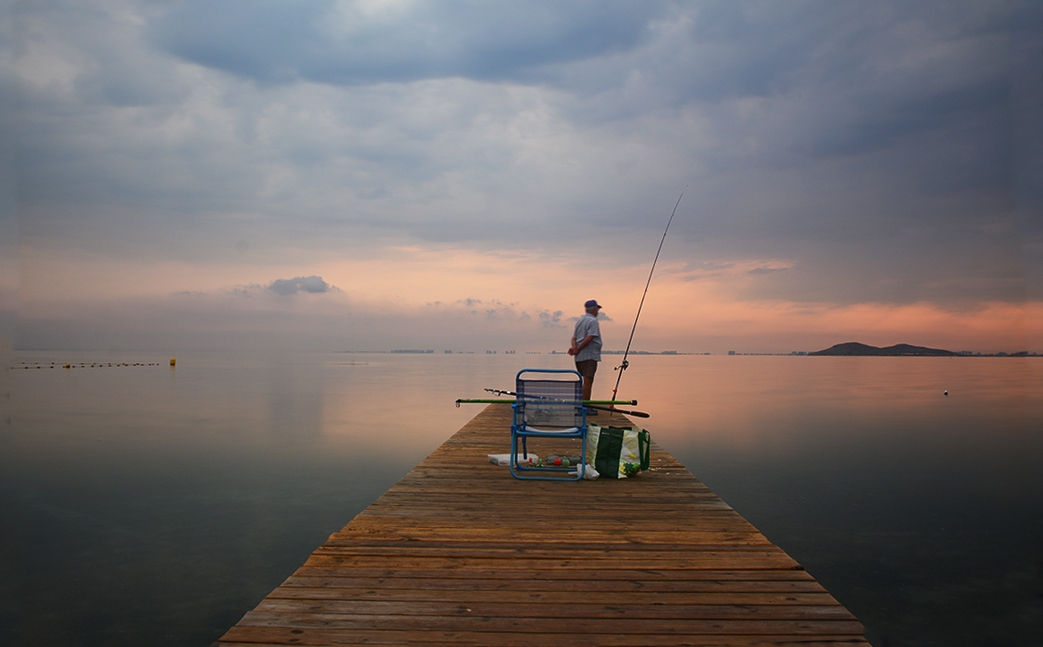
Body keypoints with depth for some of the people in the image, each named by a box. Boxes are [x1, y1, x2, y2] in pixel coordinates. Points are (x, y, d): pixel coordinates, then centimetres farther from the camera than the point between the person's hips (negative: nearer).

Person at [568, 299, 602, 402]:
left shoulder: (579, 321, 19)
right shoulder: (593, 321, -8)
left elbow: (574, 337, 13)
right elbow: (589, 338, -17)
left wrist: (574, 347, -4)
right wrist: (577, 350, -12)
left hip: (579, 357, 9)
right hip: (590, 355, -9)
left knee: (587, 381, 12)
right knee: (588, 382, -9)